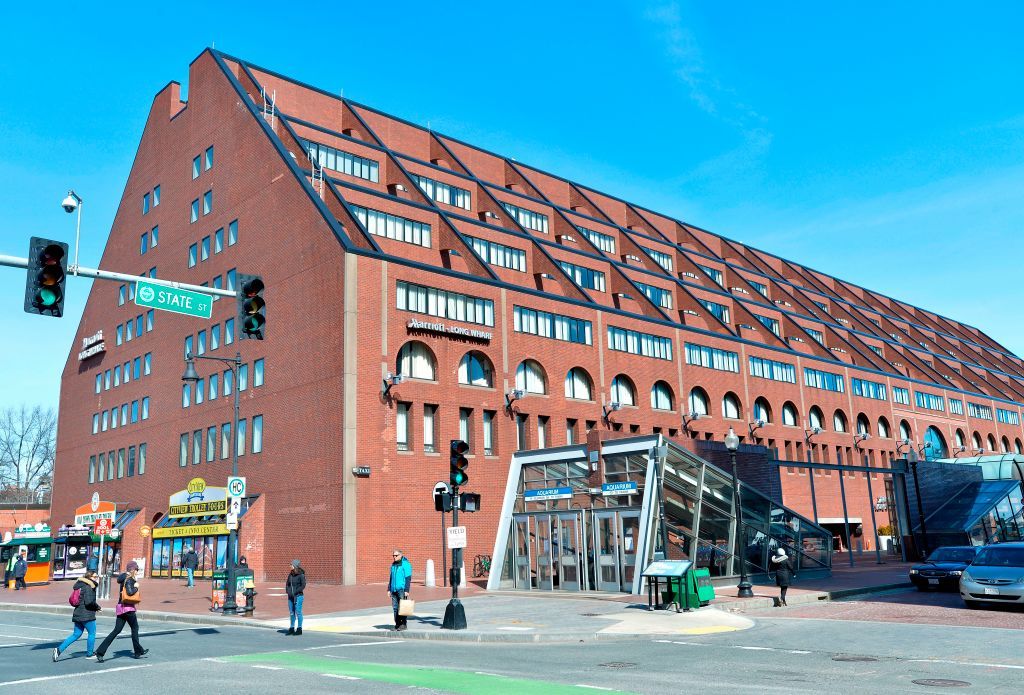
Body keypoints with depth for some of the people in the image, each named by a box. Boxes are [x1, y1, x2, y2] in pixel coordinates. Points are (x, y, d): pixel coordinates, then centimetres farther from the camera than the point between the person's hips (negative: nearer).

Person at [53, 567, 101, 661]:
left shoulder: (80, 585, 13)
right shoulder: (89, 586, -15)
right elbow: (89, 601, -23)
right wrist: (97, 607, -6)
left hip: (78, 614, 9)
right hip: (87, 615, -9)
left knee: (76, 634, 14)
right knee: (92, 633, 6)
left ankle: (59, 649, 4)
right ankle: (89, 654, 14)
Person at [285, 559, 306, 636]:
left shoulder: (301, 575, -8)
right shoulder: (290, 574, 10)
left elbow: (303, 585, -12)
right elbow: (287, 583, 15)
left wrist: (295, 592, -16)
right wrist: (288, 591, -1)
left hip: (298, 596, -6)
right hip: (290, 596, 6)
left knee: (298, 612, -3)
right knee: (291, 612, 10)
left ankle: (299, 629, 4)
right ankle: (291, 628, 18)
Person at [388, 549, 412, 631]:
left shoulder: (405, 564, -7)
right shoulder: (393, 565, 15)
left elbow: (408, 578, -11)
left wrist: (406, 590, -16)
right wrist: (389, 589, 16)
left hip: (402, 589, -7)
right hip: (394, 590, 7)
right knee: (395, 607, 7)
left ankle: (404, 624, 1)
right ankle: (397, 624, 13)